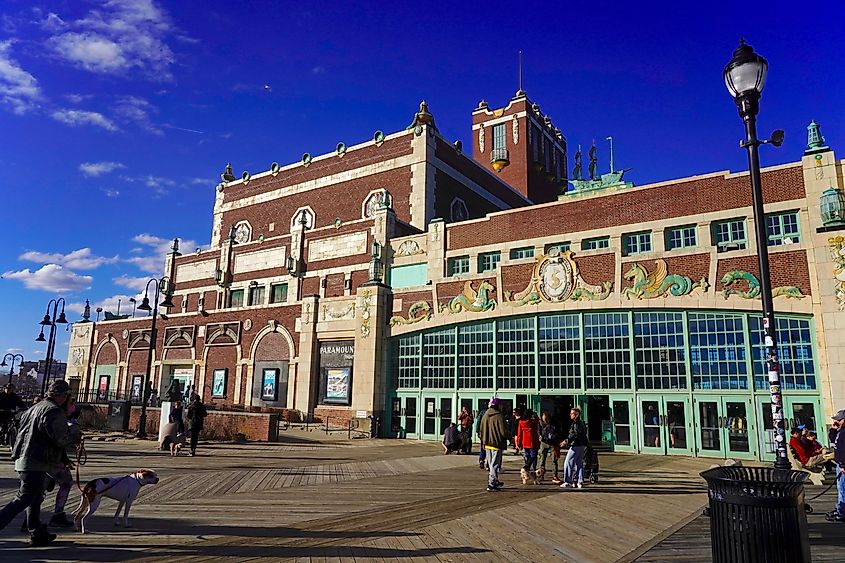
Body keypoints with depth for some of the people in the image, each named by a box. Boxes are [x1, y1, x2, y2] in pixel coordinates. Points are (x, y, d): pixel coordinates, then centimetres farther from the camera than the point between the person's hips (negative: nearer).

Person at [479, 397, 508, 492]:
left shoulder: (485, 415, 6)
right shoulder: (499, 416, -16)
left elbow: (482, 430, 12)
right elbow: (504, 431, -16)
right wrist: (506, 437, 4)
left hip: (487, 443, 7)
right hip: (497, 443, -7)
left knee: (491, 464, 19)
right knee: (495, 464, 0)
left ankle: (495, 481, 32)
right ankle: (491, 485, -2)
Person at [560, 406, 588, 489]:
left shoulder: (576, 423, -15)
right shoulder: (581, 423, 17)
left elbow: (575, 435, -24)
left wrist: (567, 441, -24)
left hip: (576, 446, -11)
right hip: (581, 446, 11)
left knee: (568, 463, -5)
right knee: (579, 463, 13)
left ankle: (568, 482, -4)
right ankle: (580, 481, 16)